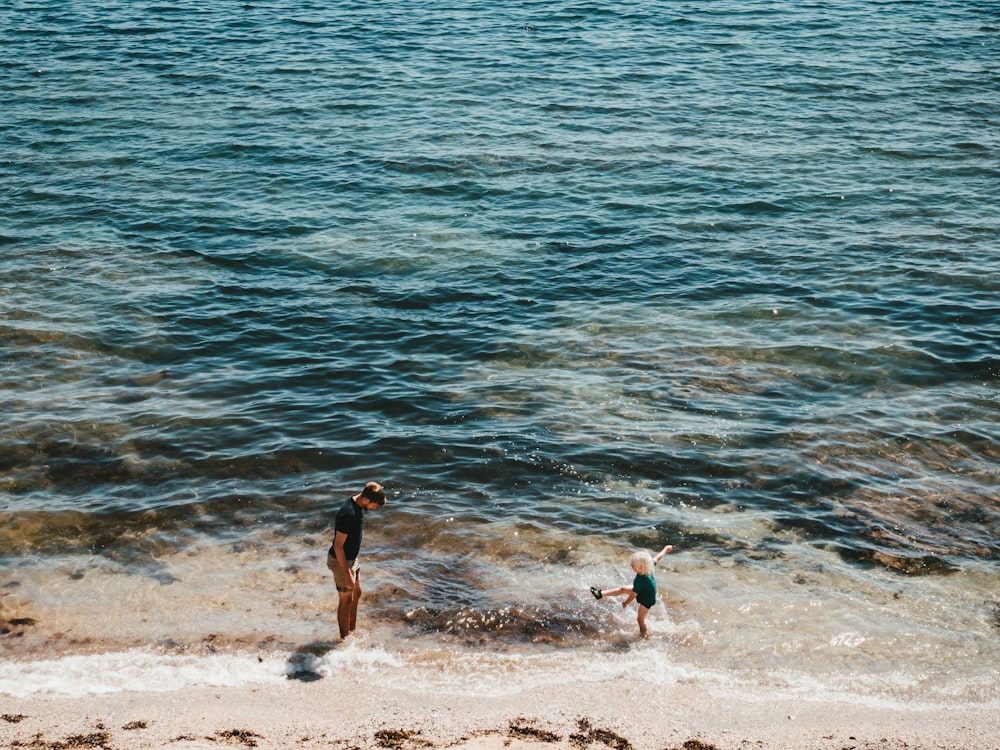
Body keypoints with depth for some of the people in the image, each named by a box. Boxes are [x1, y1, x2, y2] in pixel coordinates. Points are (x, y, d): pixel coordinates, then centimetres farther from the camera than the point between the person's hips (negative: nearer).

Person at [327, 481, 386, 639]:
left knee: (356, 593, 20)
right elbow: (338, 546, -28)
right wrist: (347, 573, -25)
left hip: (352, 558, 10)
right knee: (346, 599, 2)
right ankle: (345, 638, 15)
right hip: (341, 561, -10)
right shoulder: (348, 514, -31)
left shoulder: (358, 506, -2)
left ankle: (353, 631, 34)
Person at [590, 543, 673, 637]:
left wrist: (625, 603, -9)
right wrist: (666, 549, 10)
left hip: (647, 600, -8)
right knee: (622, 589, 7)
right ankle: (601, 594, 16)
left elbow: (633, 596, -28)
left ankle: (643, 635, 32)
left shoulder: (639, 581, -42)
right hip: (644, 591, 8)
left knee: (640, 619, 9)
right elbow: (658, 557, -7)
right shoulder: (648, 567, -25)